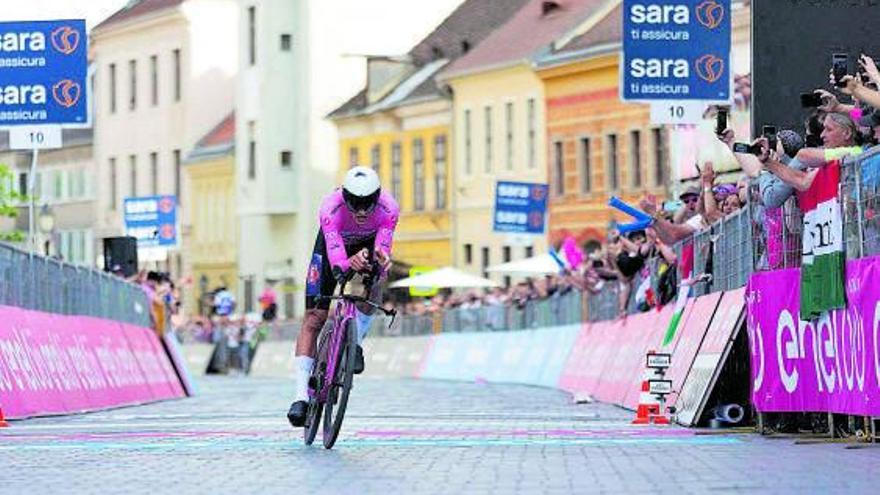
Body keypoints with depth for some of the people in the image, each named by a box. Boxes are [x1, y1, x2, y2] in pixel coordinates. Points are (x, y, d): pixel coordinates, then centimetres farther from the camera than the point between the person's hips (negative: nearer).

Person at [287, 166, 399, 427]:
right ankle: (301, 395, -12)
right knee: (314, 317, -10)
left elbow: (382, 245, -45)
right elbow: (334, 248, -52)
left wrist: (381, 257, -69)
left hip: (367, 244, 1)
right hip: (333, 247, -1)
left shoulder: (388, 209, -34)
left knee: (370, 289, -32)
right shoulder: (331, 209, -39)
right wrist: (344, 266, -74)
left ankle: (355, 344, -3)